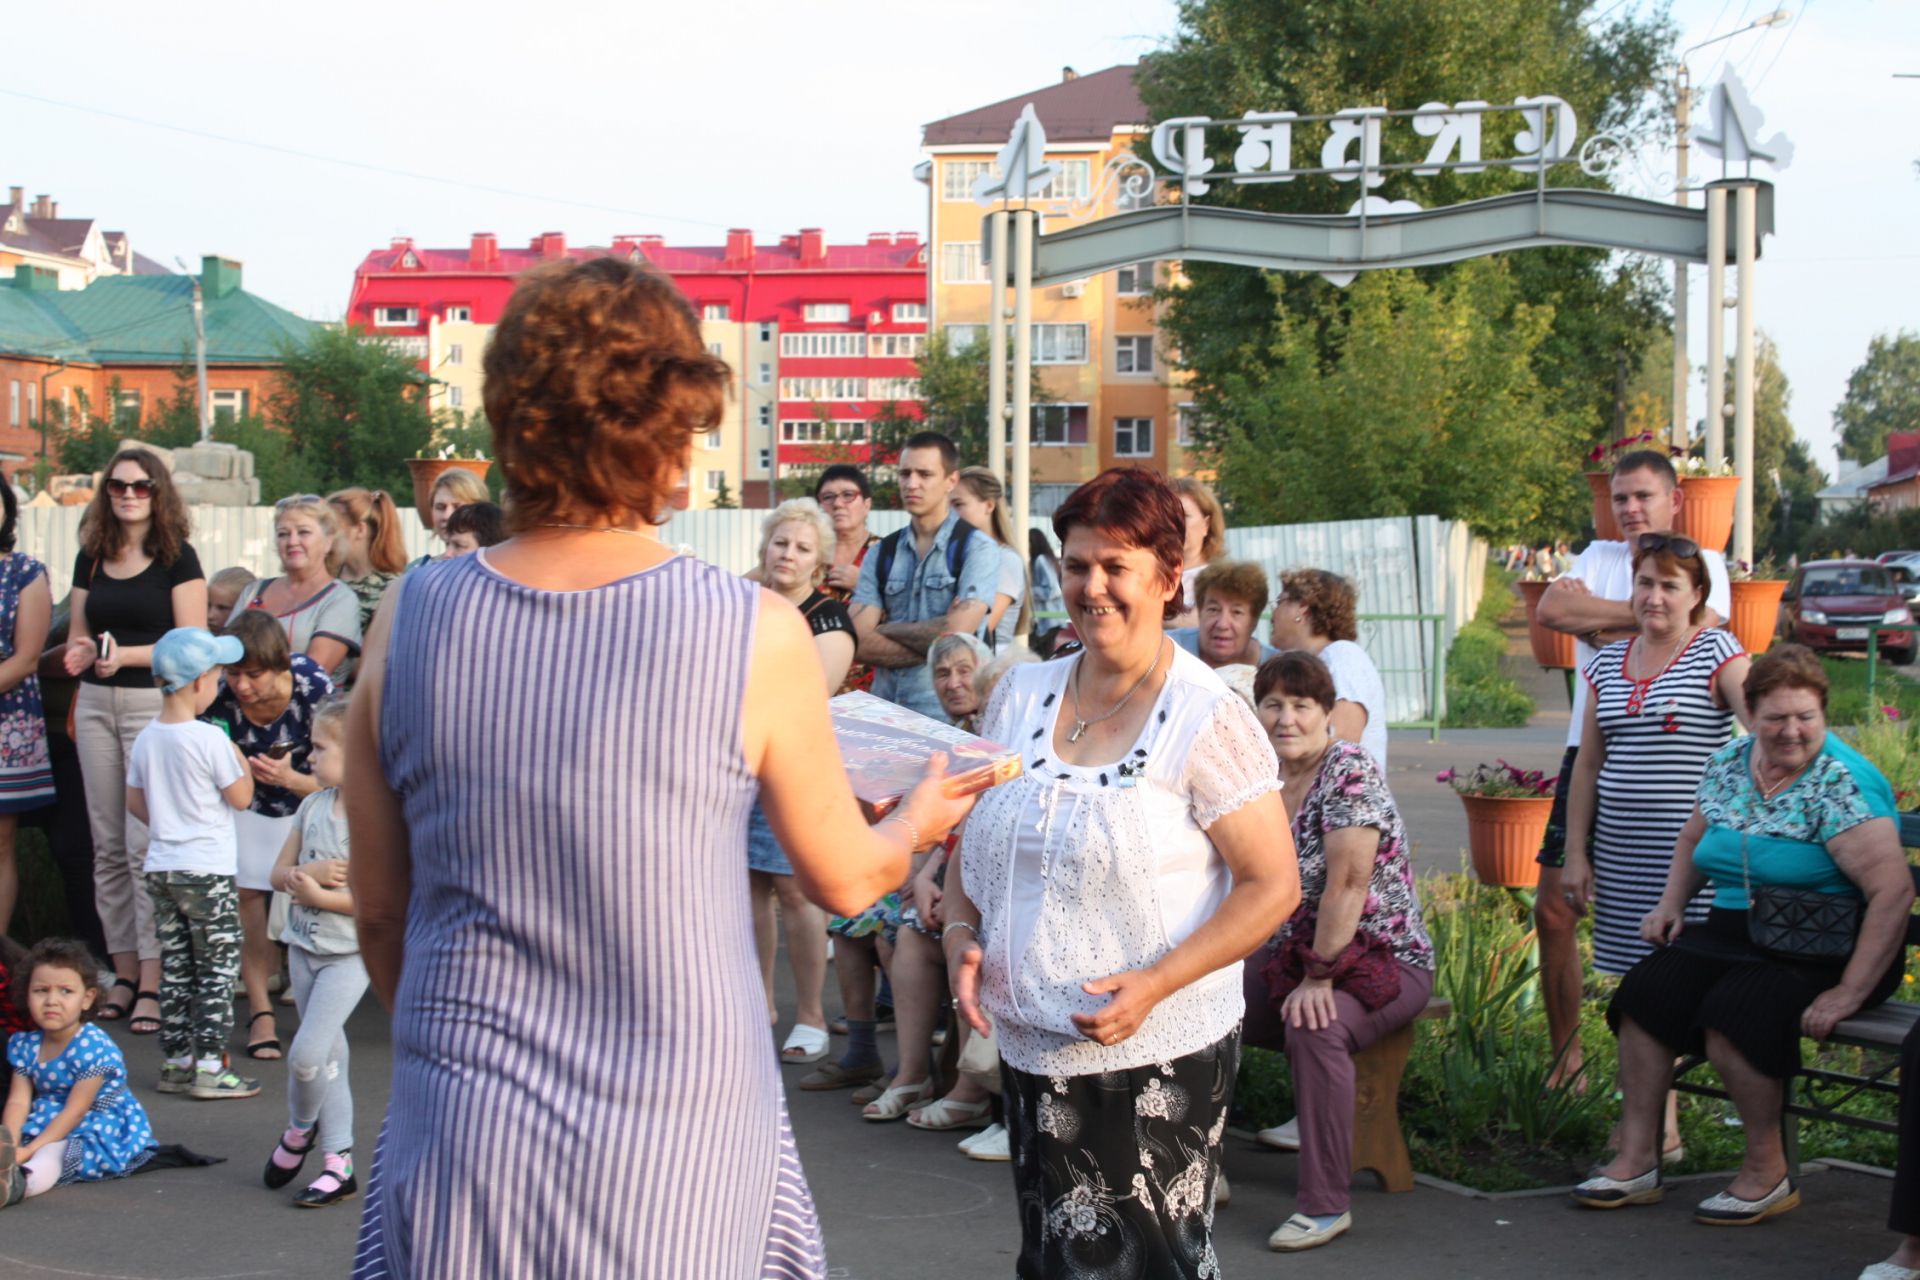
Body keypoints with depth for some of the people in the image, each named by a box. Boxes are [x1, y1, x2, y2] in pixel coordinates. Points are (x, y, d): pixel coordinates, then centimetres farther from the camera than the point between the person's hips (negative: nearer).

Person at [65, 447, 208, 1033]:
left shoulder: (177, 558, -4)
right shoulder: (91, 557, 12)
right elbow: (78, 633, 17)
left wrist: (125, 654, -20)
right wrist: (80, 653, -7)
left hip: (154, 703, -6)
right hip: (96, 704, 6)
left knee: (147, 844, -9)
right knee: (108, 845, 8)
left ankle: (153, 981, -6)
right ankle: (124, 970, 15)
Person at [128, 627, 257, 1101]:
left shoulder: (146, 738, 4)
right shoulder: (210, 739, -16)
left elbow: (135, 802, 12)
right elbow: (241, 797, -9)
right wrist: (239, 758, 5)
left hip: (161, 866, 6)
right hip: (207, 870, -6)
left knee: (175, 967, 12)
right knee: (218, 968, 1)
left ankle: (176, 1060, 15)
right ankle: (209, 1065, -1)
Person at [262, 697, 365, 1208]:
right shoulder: (313, 806, 6)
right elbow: (279, 873, 10)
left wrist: (317, 895, -19)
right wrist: (307, 872, -12)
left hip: (349, 951, -7)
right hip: (305, 945, 7)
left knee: (306, 1053, -13)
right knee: (329, 1056, 12)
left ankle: (300, 1131, 15)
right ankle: (338, 1163, 19)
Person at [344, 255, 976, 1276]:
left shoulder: (409, 623, -5)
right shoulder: (757, 636, -12)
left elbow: (379, 913, 5)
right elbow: (844, 879, 4)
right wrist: (923, 817, 26)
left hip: (463, 1155, 2)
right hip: (674, 1161, -2)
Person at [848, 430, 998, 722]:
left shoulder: (977, 548, -3)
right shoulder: (881, 554, 9)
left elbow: (956, 634, -14)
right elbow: (858, 643, -1)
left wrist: (888, 629, 0)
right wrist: (932, 645, -11)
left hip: (947, 713, -3)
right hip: (883, 709, 3)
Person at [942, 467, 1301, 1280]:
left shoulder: (1206, 719, -9)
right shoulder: (1021, 698, 7)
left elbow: (1273, 885, -10)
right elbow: (972, 841, 17)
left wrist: (1156, 983, -20)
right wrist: (960, 934, -3)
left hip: (1163, 1053, -4)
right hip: (1032, 1045, 5)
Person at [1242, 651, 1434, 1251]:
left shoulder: (1350, 770, -17)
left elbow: (1347, 884, -22)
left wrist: (1319, 978, -21)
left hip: (1381, 960, -7)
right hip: (1291, 956, 7)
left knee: (1316, 1027, -35)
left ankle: (1327, 1206, -25)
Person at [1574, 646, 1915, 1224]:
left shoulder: (1841, 785, -15)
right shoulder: (1728, 765, 7)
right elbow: (1694, 838, 28)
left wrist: (1850, 992, -24)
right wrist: (1671, 904, 11)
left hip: (1823, 951, -7)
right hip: (1735, 934, 7)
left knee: (1732, 1014, -30)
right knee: (1645, 991, -15)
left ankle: (1768, 1175, -12)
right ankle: (1635, 1160, -9)